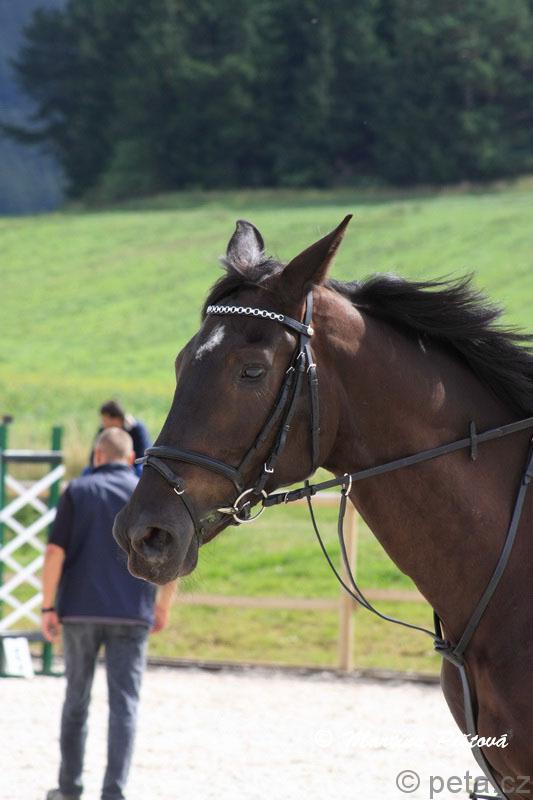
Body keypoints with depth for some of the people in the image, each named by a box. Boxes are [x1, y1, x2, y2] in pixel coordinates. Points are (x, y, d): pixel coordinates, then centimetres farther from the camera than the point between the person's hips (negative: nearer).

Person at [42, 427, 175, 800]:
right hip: (131, 615, 0)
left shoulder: (78, 491, 2)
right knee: (124, 704, -1)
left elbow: (55, 552, -7)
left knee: (77, 699, 14)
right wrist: (163, 605, 14)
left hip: (80, 611, 0)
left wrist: (49, 607, -2)